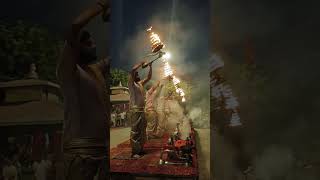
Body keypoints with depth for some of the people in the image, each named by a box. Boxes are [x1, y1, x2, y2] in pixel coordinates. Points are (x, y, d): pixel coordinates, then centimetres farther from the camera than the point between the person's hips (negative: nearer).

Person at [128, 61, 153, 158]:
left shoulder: (140, 83, 17)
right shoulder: (131, 83, -4)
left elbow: (149, 77, 22)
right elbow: (132, 71, -19)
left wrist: (150, 67, 12)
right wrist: (141, 63, -11)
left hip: (142, 110, 8)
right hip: (135, 110, -8)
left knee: (142, 131, 11)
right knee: (135, 131, -8)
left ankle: (140, 149, 19)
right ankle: (134, 152, -6)